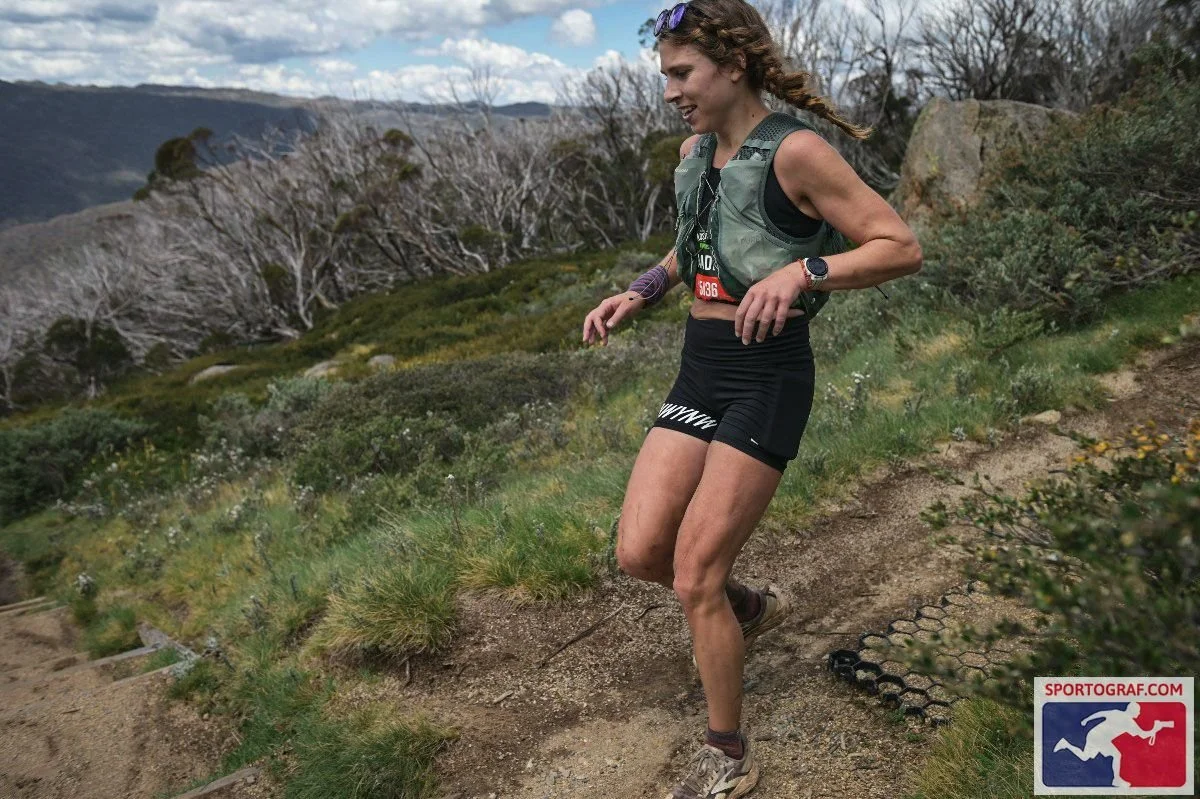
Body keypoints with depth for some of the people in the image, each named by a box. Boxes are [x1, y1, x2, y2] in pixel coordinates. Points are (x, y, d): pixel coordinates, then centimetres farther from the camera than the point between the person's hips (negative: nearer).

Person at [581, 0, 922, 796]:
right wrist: (639, 293, 12)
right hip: (700, 373, 7)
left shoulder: (795, 150, -11)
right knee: (639, 552, 0)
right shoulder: (695, 154, 11)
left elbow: (903, 248, -12)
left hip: (768, 379, -7)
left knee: (693, 575, -5)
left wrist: (799, 274, -27)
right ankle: (753, 605, 32)